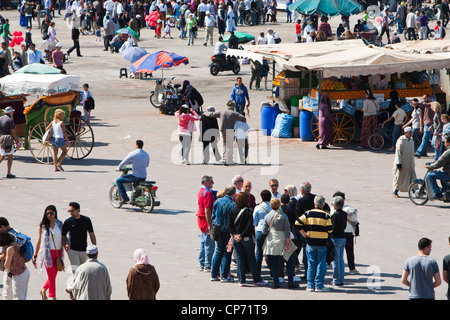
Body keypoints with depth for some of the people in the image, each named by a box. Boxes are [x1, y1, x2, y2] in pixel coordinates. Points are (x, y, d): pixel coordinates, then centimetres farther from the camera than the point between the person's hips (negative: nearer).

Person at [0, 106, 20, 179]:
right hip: (8, 140, -6)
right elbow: (13, 133, -11)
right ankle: (8, 173, 4)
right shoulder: (10, 120, -10)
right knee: (10, 157, 4)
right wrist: (17, 143, -5)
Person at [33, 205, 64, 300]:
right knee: (52, 275, -7)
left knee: (53, 275, 9)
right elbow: (39, 241, 4)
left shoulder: (59, 224, 6)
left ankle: (43, 290, 33)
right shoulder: (43, 226, -1)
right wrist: (35, 255, 6)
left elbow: (62, 237, 14)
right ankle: (53, 297, 0)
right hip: (48, 253, -4)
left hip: (58, 252, 4)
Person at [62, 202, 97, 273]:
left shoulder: (86, 220, 0)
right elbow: (63, 236, 7)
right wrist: (65, 245, -11)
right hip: (72, 250, -2)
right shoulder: (68, 222, -4)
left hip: (84, 250, 2)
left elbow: (91, 234, 6)